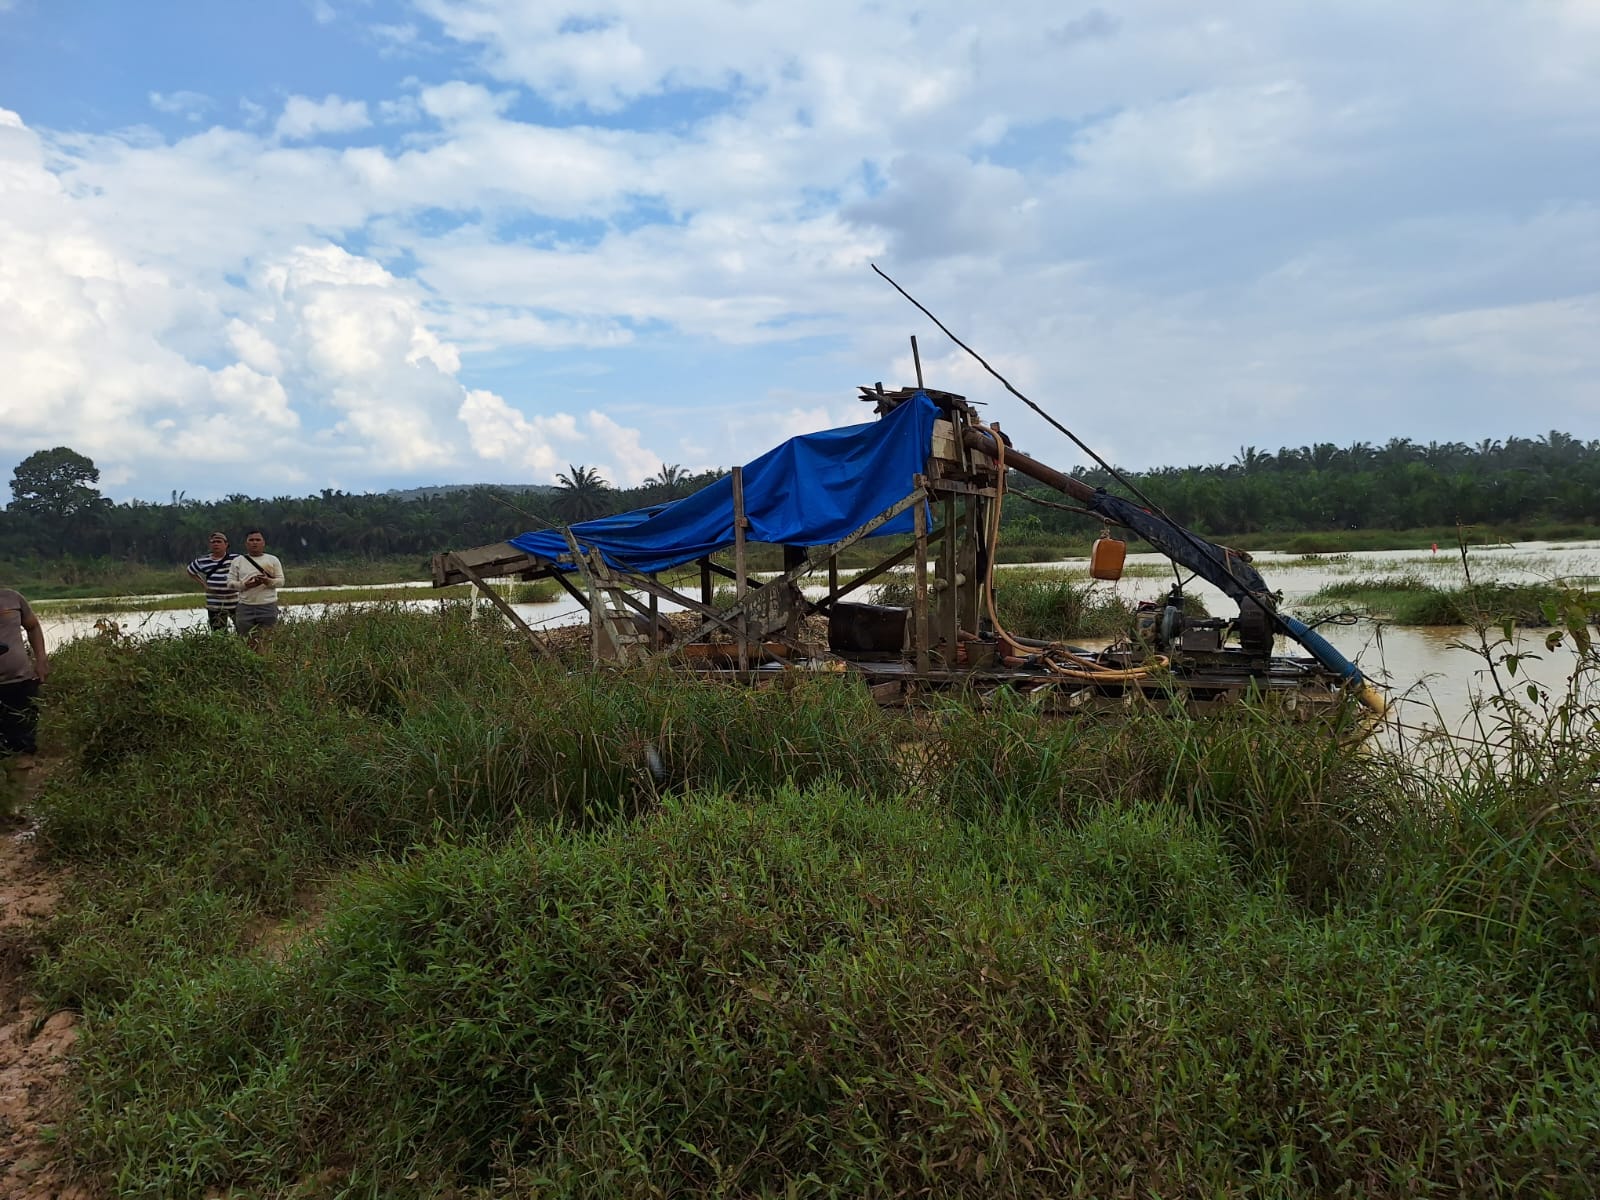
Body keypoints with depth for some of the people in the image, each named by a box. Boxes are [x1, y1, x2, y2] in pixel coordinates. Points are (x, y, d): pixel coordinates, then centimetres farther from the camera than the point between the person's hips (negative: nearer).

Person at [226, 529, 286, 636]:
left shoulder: (273, 560, 10)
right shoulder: (237, 561, 12)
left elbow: (281, 581, 5)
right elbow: (230, 583, 6)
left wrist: (268, 581, -17)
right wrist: (246, 585, -13)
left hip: (268, 606, -1)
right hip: (245, 607, 1)